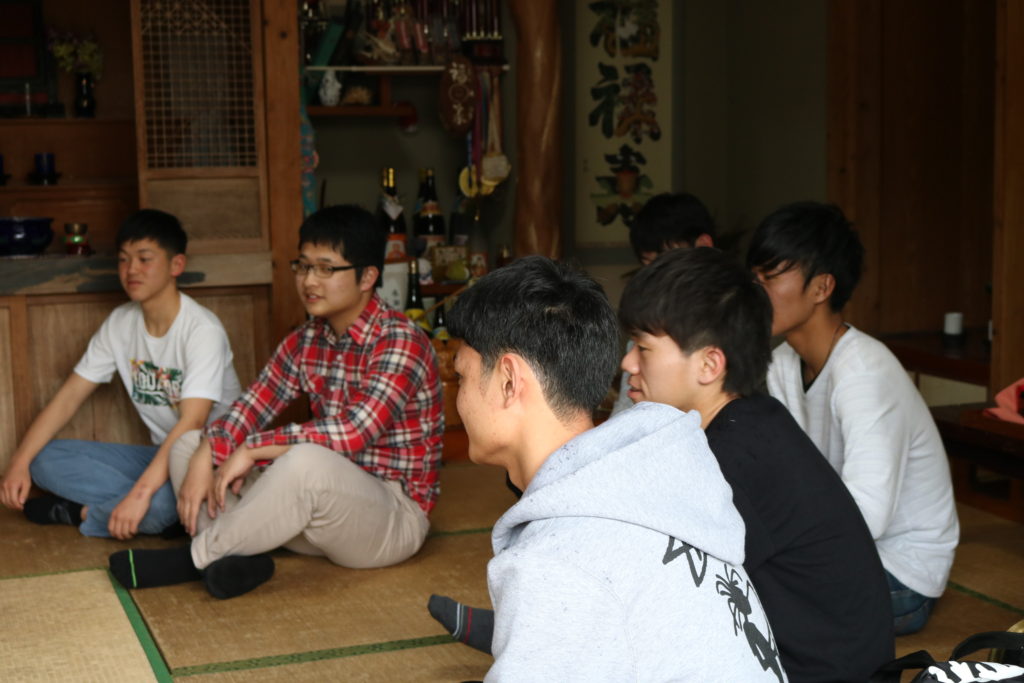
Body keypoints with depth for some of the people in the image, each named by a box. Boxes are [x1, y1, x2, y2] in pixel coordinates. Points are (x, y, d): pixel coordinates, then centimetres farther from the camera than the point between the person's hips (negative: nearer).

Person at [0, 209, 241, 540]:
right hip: (161, 453, 7)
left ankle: (81, 513, -8)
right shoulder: (120, 323, 3)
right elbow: (70, 395, 3)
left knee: (160, 503, -38)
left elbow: (192, 422, -29)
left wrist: (141, 493, -37)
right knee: (45, 459, -7)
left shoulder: (203, 330, -20)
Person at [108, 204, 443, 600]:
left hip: (393, 518, -8)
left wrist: (253, 449, -24)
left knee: (305, 461, -39)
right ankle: (238, 557, -23)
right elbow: (249, 408, 0)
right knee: (189, 444, 1)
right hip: (323, 504, 8)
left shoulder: (400, 342, -17)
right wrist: (205, 459, -19)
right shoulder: (305, 341, 7)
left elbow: (355, 432, -29)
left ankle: (193, 559, -19)